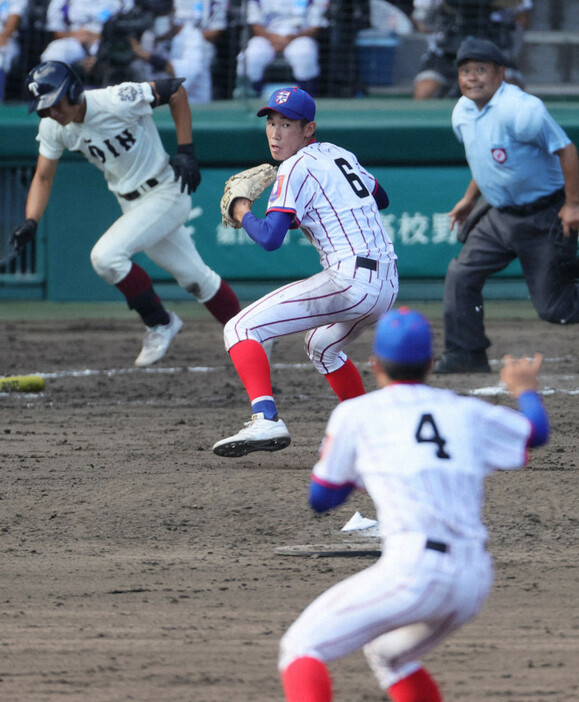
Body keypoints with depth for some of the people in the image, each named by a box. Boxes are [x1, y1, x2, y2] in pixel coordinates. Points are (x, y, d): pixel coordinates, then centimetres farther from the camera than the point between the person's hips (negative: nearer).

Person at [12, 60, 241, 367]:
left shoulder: (117, 101, -26)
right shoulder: (52, 128, -6)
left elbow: (174, 89, -16)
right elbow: (43, 177, 2)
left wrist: (186, 152, -18)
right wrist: (30, 222, -16)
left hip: (167, 194, -7)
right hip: (131, 203, 7)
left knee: (107, 255, -22)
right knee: (194, 277, 15)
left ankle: (160, 323, -4)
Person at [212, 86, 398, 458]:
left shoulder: (297, 168, -6)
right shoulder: (339, 154, 18)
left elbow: (269, 238, -16)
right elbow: (380, 198, 35)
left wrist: (242, 212, 2)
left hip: (350, 280, -9)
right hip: (388, 284, 9)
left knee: (241, 329, -11)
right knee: (322, 346, 37)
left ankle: (266, 420, -29)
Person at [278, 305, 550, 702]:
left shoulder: (357, 414, 8)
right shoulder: (465, 412, 18)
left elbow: (319, 499, 16)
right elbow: (538, 432, 35)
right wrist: (525, 389, 56)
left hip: (414, 570, -6)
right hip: (476, 580, 6)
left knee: (302, 649, 1)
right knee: (387, 653, 31)